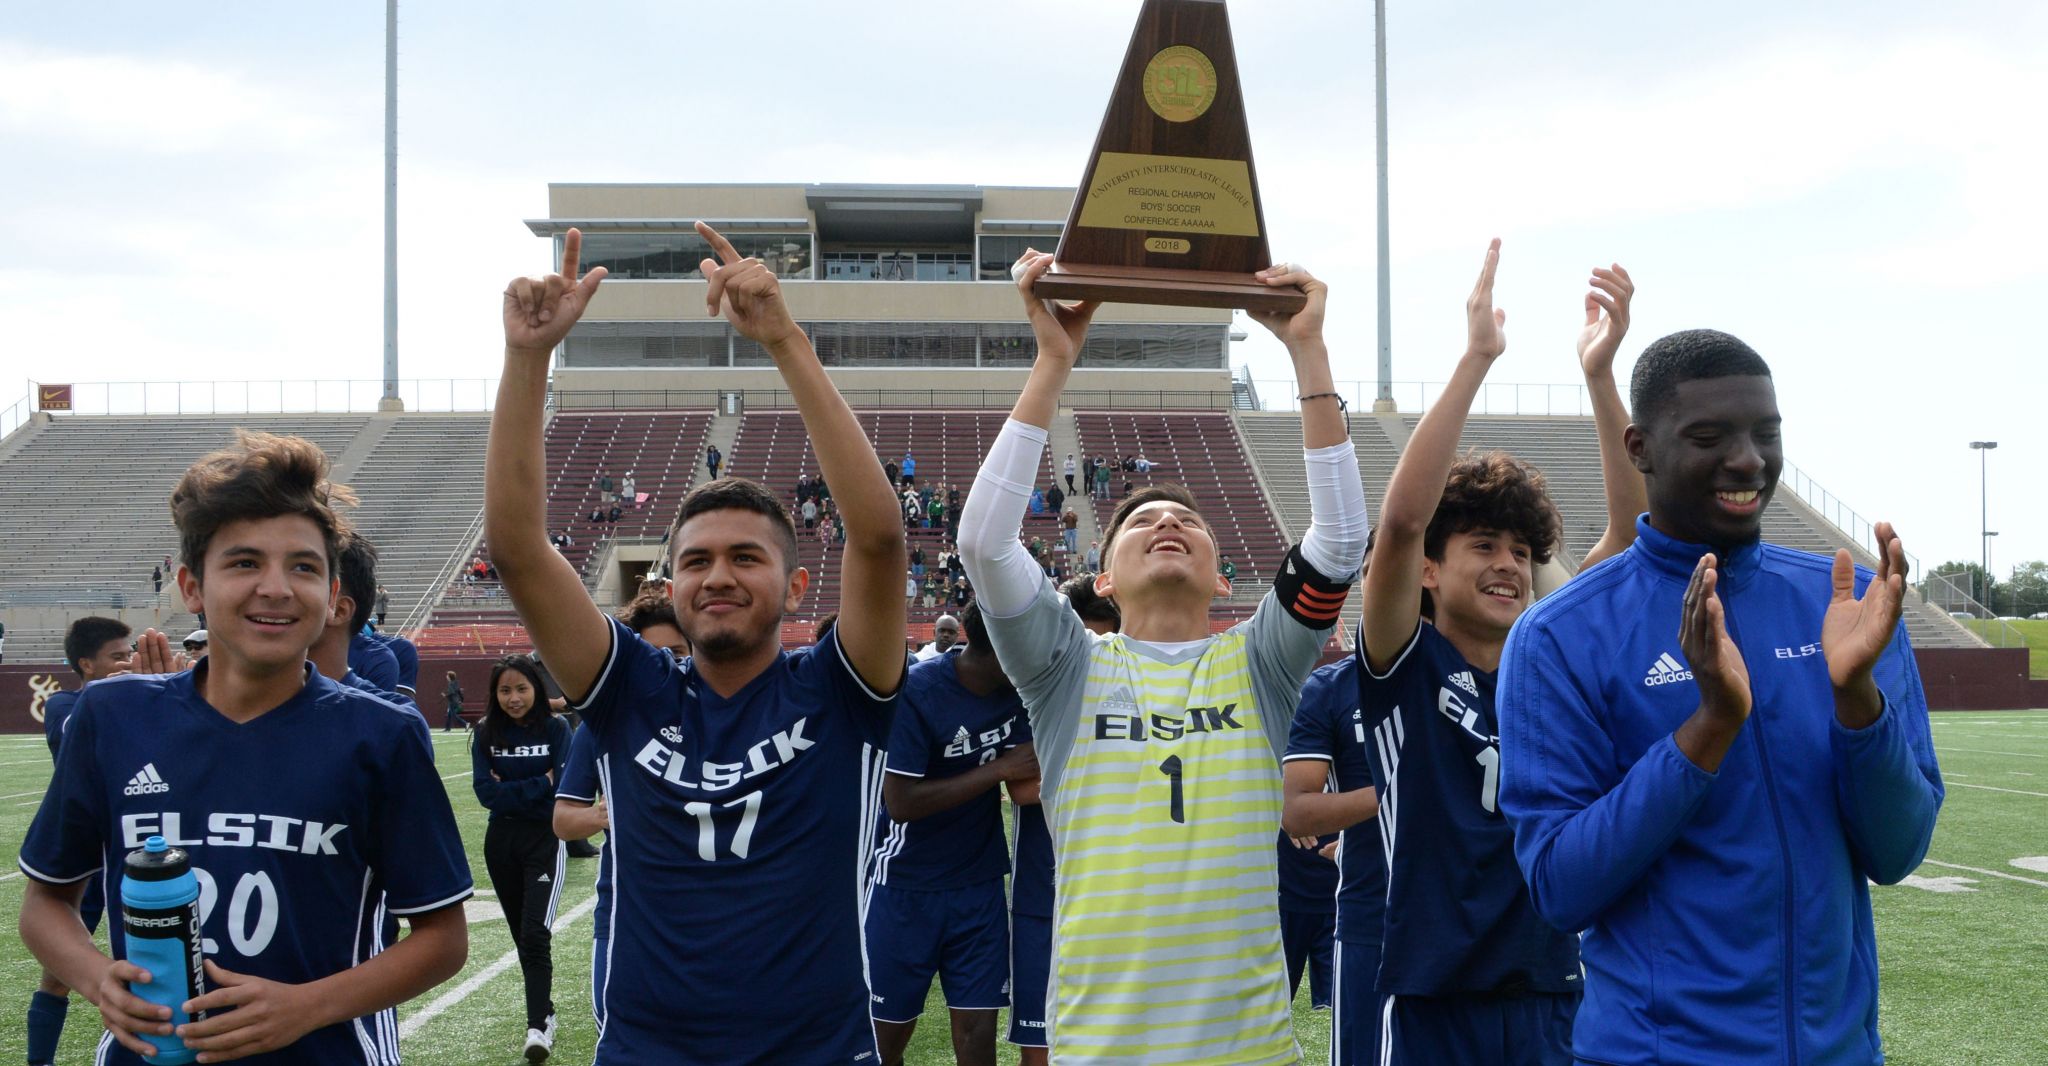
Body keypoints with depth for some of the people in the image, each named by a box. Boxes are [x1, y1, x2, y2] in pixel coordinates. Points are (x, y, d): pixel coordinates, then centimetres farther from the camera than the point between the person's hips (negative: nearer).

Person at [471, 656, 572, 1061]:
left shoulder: (555, 729, -6)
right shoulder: (486, 734, 0)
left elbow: (563, 786, -13)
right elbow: (485, 792, -9)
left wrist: (510, 789, -11)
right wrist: (539, 784, -13)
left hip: (544, 842, -3)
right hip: (501, 842, 4)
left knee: (535, 933, -15)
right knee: (522, 935, 12)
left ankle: (538, 1026, -15)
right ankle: (545, 1011, 25)